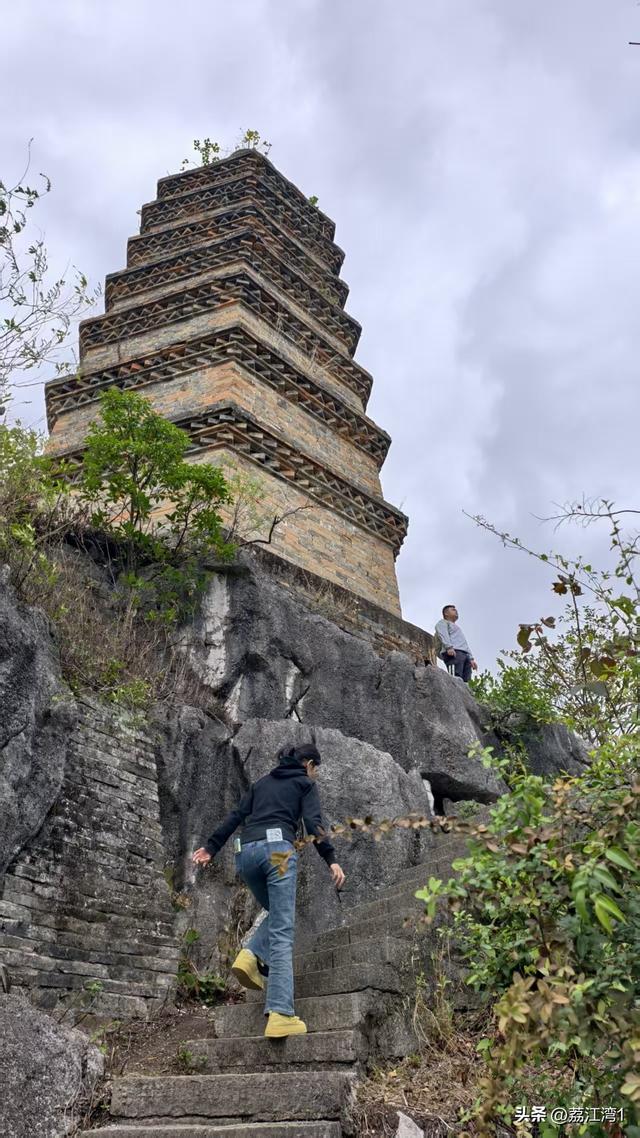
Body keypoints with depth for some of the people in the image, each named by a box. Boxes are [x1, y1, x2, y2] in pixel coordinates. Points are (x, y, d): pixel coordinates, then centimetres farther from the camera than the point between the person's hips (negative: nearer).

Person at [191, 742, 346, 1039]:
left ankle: (251, 956, -2)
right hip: (277, 848, -5)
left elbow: (236, 816, 20)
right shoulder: (305, 783, 14)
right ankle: (280, 1014, -20)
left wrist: (211, 847, 18)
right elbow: (313, 822, -2)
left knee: (277, 915, 24)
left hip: (246, 852, 5)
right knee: (282, 932, -8)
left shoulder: (262, 782, 28)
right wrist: (331, 860, -8)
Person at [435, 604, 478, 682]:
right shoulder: (443, 622, 19)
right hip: (453, 653, -7)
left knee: (465, 680, -13)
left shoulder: (457, 627, 42)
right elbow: (443, 635, -2)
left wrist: (471, 658, 16)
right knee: (457, 679, -25)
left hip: (465, 654, 7)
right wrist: (449, 647, -21)